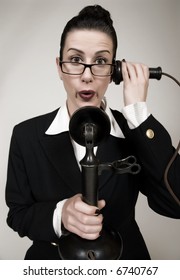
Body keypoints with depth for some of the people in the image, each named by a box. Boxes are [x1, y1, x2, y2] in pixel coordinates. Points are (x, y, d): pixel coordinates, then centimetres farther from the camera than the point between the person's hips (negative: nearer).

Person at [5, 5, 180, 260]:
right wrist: (58, 214, -29)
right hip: (51, 262, 0)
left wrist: (138, 112, -27)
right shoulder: (27, 135, -13)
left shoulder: (135, 131, -13)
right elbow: (17, 214, -8)